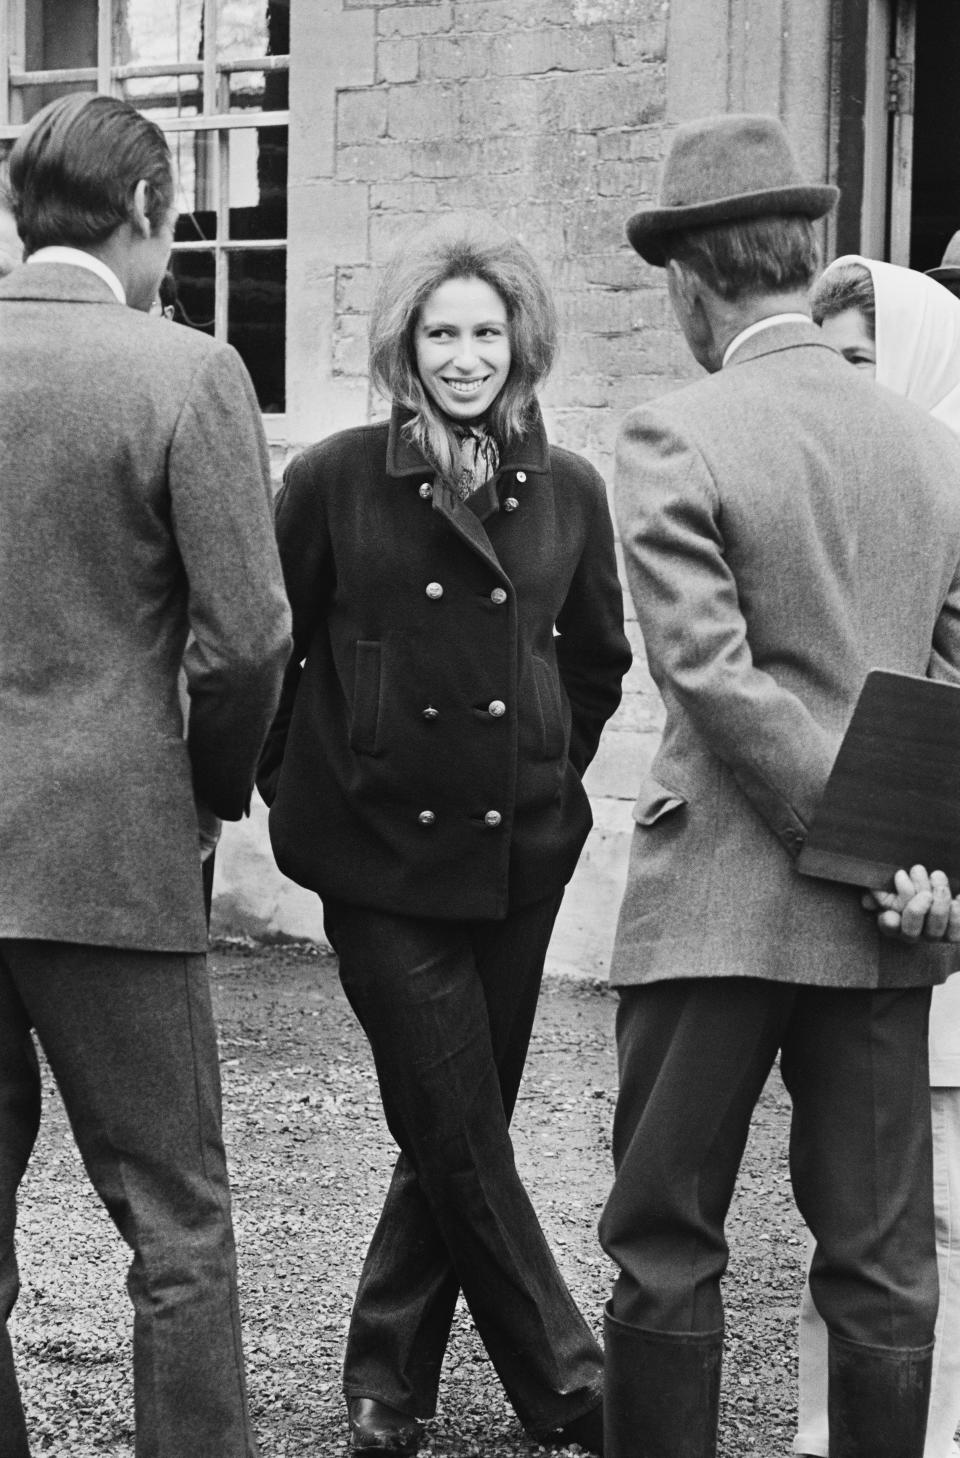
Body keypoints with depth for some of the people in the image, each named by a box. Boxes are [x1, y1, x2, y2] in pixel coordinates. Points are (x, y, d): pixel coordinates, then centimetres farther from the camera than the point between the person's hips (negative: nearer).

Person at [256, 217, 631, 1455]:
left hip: (519, 852, 3)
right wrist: (293, 786, 3)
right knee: (459, 1134, -4)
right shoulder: (335, 482, -5)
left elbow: (598, 657, 18)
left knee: (459, 1133, 9)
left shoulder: (567, 493, 4)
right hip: (382, 854, -3)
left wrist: (552, 778, 13)